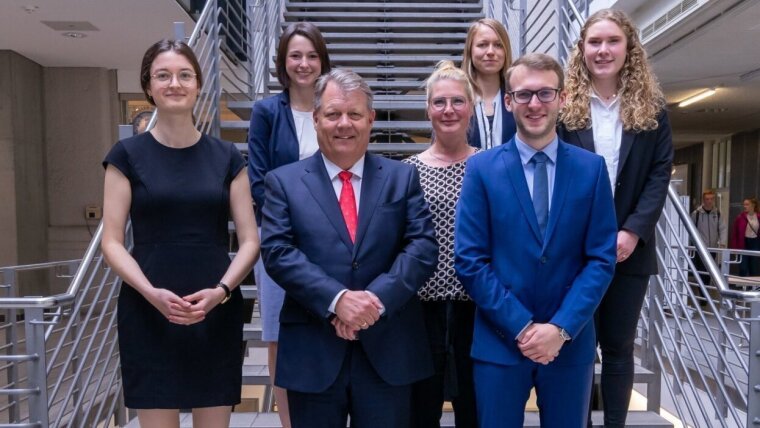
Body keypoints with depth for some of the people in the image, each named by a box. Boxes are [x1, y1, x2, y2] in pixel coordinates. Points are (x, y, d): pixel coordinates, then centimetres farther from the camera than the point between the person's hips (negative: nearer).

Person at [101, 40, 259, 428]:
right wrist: (151, 292, -17)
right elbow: (112, 242, -1)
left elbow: (250, 241, 3)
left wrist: (221, 290, -14)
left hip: (216, 313, 2)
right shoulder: (128, 155, 2)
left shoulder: (226, 156, 6)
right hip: (147, 314, -1)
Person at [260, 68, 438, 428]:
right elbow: (278, 253, -8)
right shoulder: (284, 182, 3)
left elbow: (423, 246, -3)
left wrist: (378, 297, -17)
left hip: (388, 350, 1)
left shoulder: (402, 177, 6)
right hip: (312, 354, 0)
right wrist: (336, 299, -20)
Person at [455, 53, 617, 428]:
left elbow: (601, 259, -2)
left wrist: (561, 328, -12)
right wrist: (521, 326, -12)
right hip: (499, 343, -1)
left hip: (571, 343, 2)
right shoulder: (481, 168, -3)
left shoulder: (591, 168, 1)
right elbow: (469, 261, -7)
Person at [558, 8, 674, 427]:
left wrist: (634, 231, -11)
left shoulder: (651, 107, 6)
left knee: (618, 346, 12)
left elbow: (661, 172, 1)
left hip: (629, 247, 2)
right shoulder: (563, 106, 0)